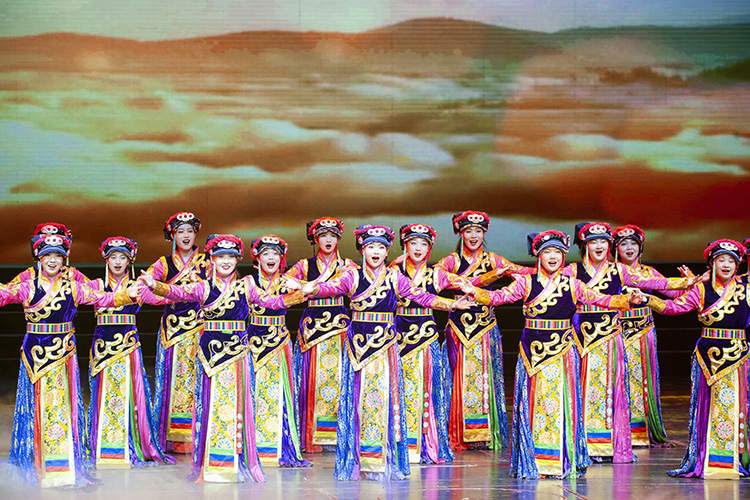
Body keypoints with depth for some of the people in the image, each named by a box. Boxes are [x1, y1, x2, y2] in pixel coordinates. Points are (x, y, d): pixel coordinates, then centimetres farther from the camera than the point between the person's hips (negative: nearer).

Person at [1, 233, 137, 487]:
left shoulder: (73, 288, 6)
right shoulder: (27, 287, 3)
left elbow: (102, 299, -1)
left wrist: (126, 296, -15)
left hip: (63, 352, 1)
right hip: (35, 352, 0)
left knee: (65, 405, 0)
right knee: (38, 406, 3)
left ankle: (70, 466, 5)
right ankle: (38, 465, 12)